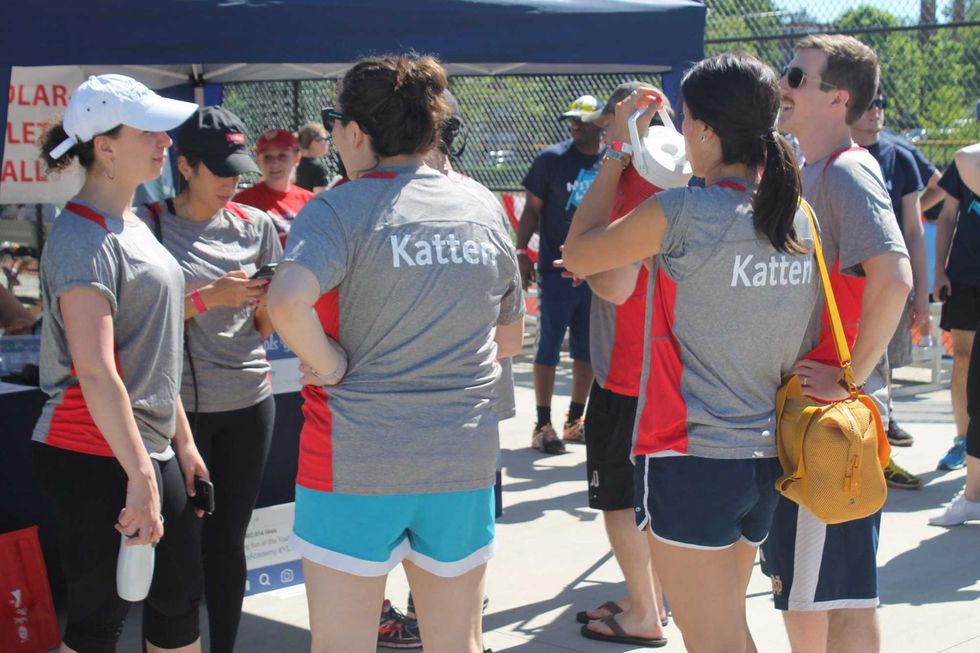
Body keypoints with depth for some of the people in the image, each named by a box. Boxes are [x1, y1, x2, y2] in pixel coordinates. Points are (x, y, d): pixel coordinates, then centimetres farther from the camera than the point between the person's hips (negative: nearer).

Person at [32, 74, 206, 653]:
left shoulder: (133, 227, 14)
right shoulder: (84, 236, -16)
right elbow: (95, 372, -23)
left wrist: (182, 441, 19)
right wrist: (142, 477, -23)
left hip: (148, 449, 9)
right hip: (95, 459, -9)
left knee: (179, 598, 14)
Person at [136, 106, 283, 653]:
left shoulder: (256, 224, 7)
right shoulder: (151, 226, -3)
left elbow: (265, 326, 11)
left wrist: (269, 298, -11)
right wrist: (211, 297, -18)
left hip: (249, 401, 3)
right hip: (181, 405, -3)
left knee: (229, 540, 9)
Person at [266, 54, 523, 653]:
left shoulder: (340, 209, -10)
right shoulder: (483, 206, 6)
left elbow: (287, 303, -30)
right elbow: (510, 339, 14)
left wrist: (331, 365, -14)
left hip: (354, 460, -5)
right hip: (465, 459, 5)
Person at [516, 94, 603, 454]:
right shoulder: (551, 158, -4)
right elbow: (532, 209, -1)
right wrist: (521, 253, -9)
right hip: (557, 271, -4)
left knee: (588, 348, 10)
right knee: (549, 347, -1)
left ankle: (575, 420, 22)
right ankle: (543, 424, 4)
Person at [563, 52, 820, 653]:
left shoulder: (682, 215, -17)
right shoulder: (800, 217, 3)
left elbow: (577, 253, -3)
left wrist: (620, 151, 3)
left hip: (691, 459, -7)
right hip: (766, 459, 7)